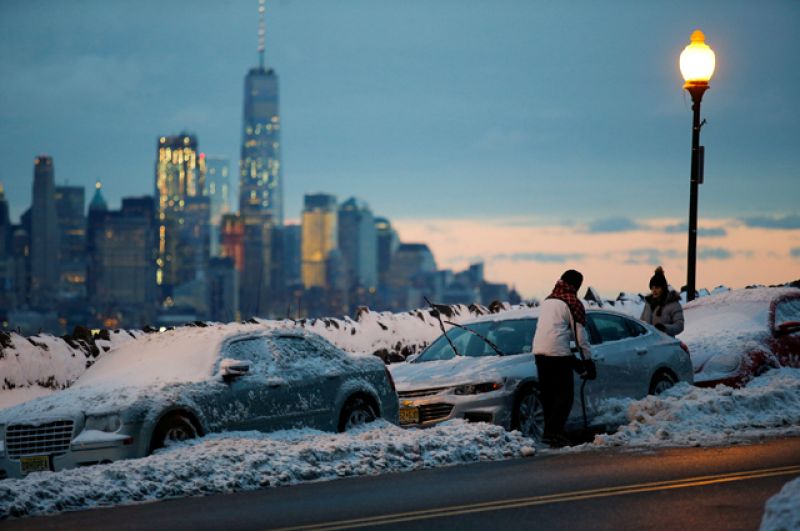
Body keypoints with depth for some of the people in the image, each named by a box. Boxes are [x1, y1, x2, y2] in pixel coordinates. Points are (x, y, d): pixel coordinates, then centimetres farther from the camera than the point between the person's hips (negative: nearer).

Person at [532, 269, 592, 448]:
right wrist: (588, 358, 8)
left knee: (548, 393, 14)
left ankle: (552, 431, 17)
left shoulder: (547, 301, 22)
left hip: (539, 351, 7)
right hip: (558, 352, -7)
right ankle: (552, 433, -15)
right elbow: (580, 334, -2)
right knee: (564, 395, -5)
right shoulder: (572, 303, 0)